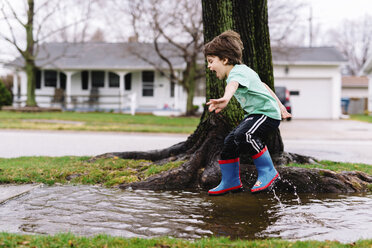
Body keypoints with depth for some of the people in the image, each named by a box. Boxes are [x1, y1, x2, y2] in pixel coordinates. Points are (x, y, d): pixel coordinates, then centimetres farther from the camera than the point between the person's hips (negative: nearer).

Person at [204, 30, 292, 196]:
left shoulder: (237, 72, -19)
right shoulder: (242, 71, 15)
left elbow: (233, 85, -46)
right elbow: (262, 86, 28)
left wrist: (225, 98, -68)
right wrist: (279, 105, 34)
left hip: (267, 113, -11)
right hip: (254, 114, 11)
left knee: (244, 135, -32)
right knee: (230, 141, 4)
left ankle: (268, 172, -18)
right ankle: (231, 182, 18)